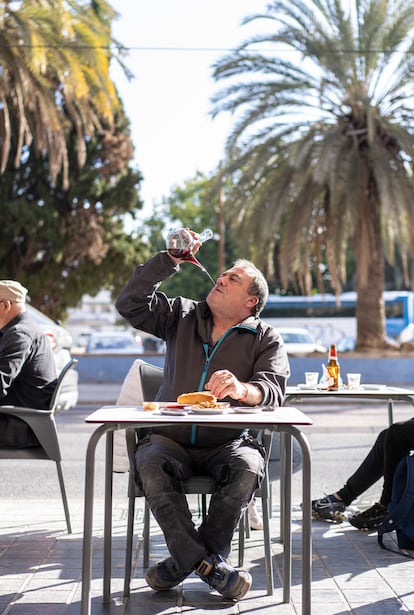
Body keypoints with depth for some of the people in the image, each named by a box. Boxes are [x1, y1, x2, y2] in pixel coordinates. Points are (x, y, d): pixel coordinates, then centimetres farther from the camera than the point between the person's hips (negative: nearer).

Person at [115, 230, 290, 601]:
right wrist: (171, 259, -1)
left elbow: (273, 388, -10)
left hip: (227, 442, -1)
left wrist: (242, 389, -34)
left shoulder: (265, 339, 7)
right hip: (171, 439, 2)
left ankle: (187, 559, -19)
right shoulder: (182, 316, 15)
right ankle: (208, 562, -25)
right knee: (150, 463, -31)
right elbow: (130, 303, 5)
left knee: (249, 466, -33)